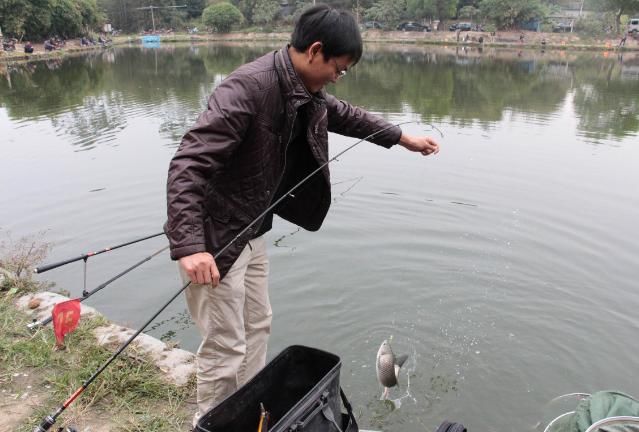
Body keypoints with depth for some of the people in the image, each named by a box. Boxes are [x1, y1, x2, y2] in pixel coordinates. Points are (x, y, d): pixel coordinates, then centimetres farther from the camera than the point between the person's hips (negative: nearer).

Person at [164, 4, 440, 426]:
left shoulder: (304, 91, 1)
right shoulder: (248, 87, -27)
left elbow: (343, 114, 21)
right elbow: (187, 164, -32)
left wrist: (402, 137, 26)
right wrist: (190, 246, -41)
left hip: (253, 231, 9)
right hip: (214, 236, -9)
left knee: (257, 326, 20)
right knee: (226, 349, 1)